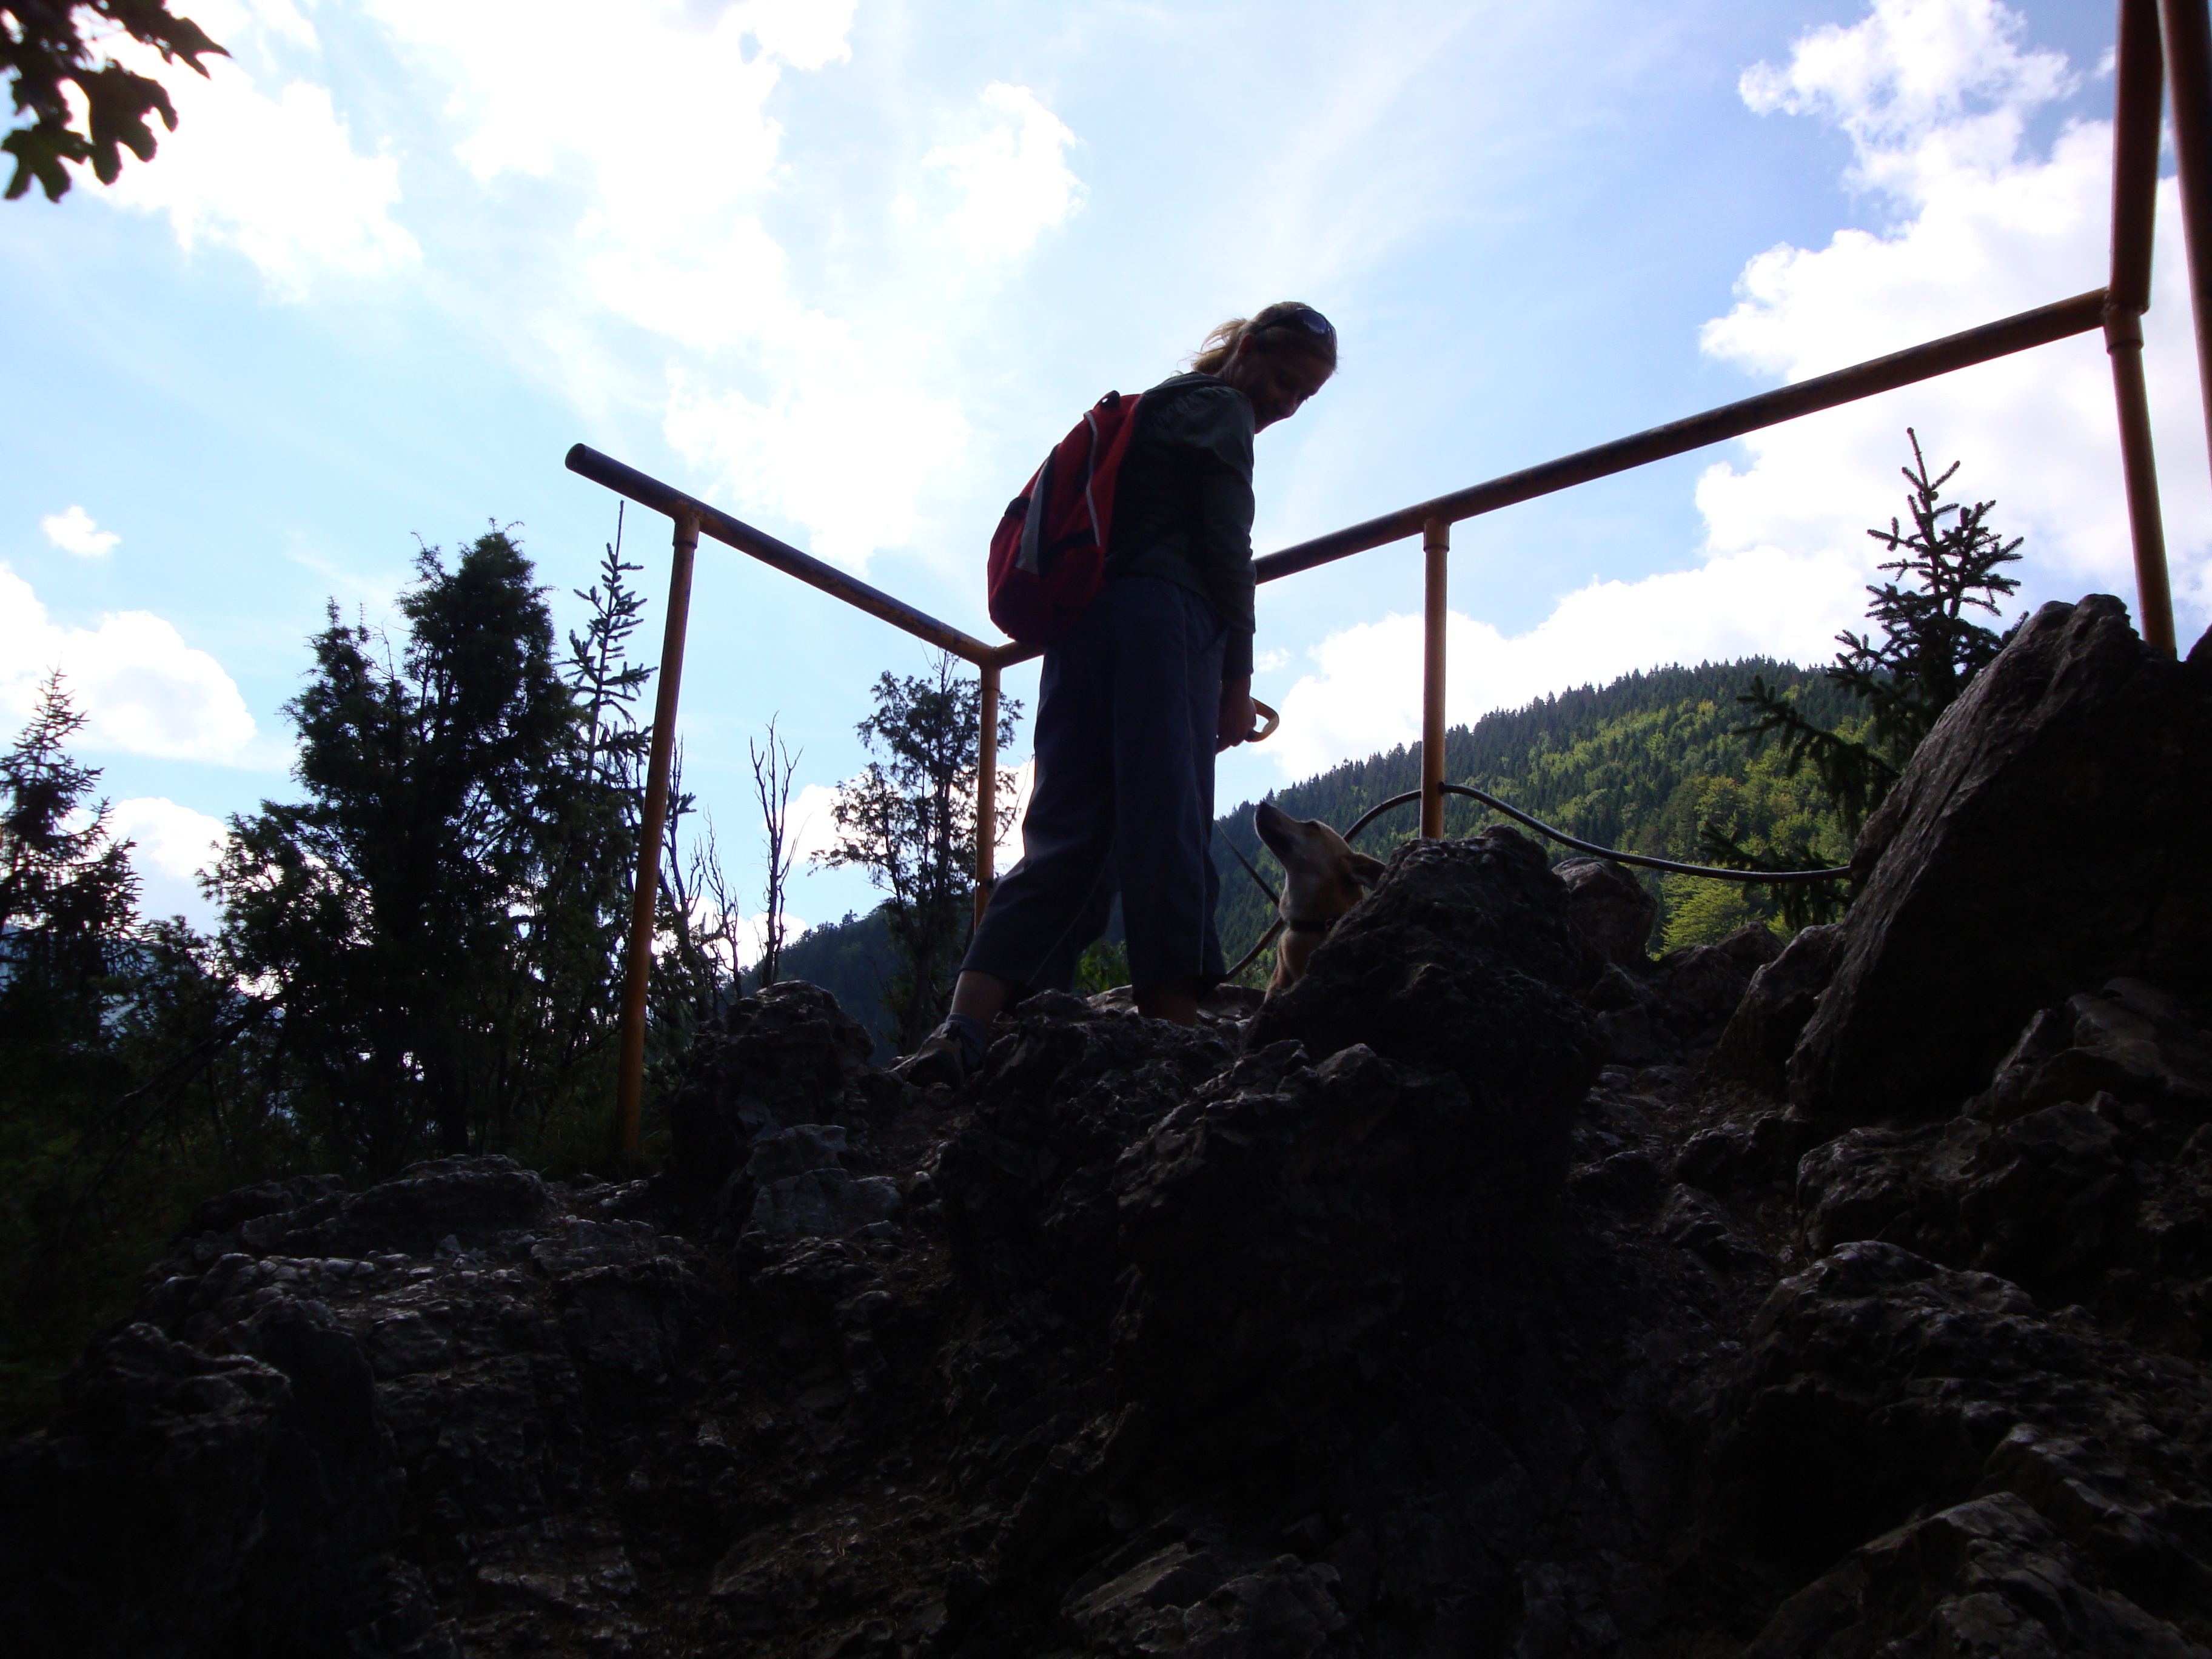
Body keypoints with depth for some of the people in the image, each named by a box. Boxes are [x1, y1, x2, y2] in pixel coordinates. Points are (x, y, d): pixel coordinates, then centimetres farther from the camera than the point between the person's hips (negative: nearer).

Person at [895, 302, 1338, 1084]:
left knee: (1068, 835, -5)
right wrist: (1238, 674, -3)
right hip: (1163, 619, -7)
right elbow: (1226, 550, -3)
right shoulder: (1221, 410, 7)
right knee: (1167, 825, -15)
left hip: (1082, 623, 8)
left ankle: (964, 1028, -21)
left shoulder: (1151, 406, 34)